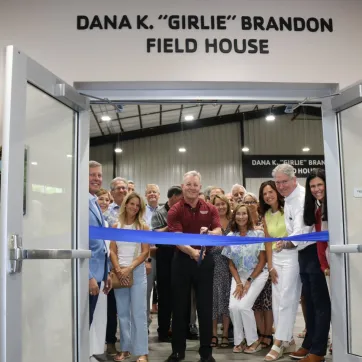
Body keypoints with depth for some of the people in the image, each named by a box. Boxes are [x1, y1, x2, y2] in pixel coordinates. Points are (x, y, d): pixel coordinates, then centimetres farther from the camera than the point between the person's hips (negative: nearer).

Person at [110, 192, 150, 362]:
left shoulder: (142, 226, 0)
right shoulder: (116, 226, 7)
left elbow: (145, 252, -5)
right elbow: (112, 251, 4)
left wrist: (130, 268, -14)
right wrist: (118, 269, -11)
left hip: (137, 272, -3)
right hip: (119, 273, 3)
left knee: (138, 313, -3)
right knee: (122, 313, 8)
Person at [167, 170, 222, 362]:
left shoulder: (210, 209, 2)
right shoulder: (174, 211, -5)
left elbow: (219, 232, -9)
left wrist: (209, 232, -32)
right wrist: (191, 251, -37)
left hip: (205, 260, 1)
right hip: (182, 260, -1)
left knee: (205, 307, 6)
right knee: (179, 306, 7)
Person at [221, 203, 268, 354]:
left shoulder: (258, 234, -8)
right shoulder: (230, 237, 1)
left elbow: (262, 260, -7)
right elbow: (231, 263, 5)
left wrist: (249, 281, -12)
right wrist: (238, 283, -8)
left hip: (257, 275, -3)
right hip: (238, 276, 3)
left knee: (244, 306, -19)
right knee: (233, 306, -17)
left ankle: (254, 341, 2)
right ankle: (239, 340, 4)